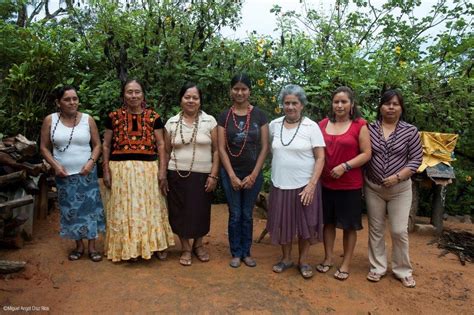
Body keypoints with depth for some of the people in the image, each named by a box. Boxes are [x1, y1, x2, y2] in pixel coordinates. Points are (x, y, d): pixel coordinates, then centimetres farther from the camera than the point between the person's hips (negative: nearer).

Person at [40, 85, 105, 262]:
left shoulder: (87, 119, -1)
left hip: (86, 173, 0)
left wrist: (91, 162, -12)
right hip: (64, 174, 1)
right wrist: (55, 165, -9)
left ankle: (92, 246, 12)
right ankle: (78, 245, 22)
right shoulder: (50, 120, -1)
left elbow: (97, 145, 3)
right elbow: (44, 148, 4)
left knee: (90, 207, 1)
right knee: (70, 209, 7)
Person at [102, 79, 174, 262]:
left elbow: (161, 145, 3)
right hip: (121, 169, 0)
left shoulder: (153, 117, 3)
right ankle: (129, 248, 23)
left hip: (148, 169, 0)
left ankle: (155, 244, 22)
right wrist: (106, 171, 1)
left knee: (150, 207, 8)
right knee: (124, 208, 8)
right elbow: (106, 145, 6)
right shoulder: (114, 117, 3)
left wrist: (162, 170, -4)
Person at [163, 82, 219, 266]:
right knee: (181, 212, 6)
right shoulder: (172, 123, 4)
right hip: (178, 175, 1)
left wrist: (213, 175, -8)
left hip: (203, 175, -1)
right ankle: (186, 248, 25)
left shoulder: (209, 121, -1)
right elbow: (167, 152, 8)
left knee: (200, 211, 8)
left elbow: (216, 150, -1)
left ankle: (198, 244, 32)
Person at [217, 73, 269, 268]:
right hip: (230, 174, 0)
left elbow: (264, 147, -3)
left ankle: (246, 253, 26)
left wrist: (253, 175, -8)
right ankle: (235, 253, 23)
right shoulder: (224, 116, -1)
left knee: (247, 215, 11)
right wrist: (232, 176, -10)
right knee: (235, 215, 7)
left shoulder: (259, 115, -2)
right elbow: (221, 148, -4)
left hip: (253, 174, 0)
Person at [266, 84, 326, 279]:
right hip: (280, 185, 3)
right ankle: (286, 259, 30)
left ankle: (303, 261, 25)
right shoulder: (274, 125, 3)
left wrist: (312, 185, -15)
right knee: (283, 223, 11)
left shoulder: (311, 126, -6)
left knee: (305, 224, 7)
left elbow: (320, 158, -8)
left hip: (304, 185, -3)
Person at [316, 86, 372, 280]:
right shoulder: (323, 124, 5)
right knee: (328, 221, 14)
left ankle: (346, 264, 23)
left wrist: (344, 166, -19)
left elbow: (366, 154, -9)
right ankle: (328, 257, 31)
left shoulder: (359, 125, -6)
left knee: (349, 225, 8)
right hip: (326, 183, 4)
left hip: (350, 184, -3)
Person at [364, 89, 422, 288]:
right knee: (375, 229, 10)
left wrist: (397, 177, -16)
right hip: (373, 187, 2)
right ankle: (377, 267, 25)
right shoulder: (370, 129, 0)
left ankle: (403, 270, 23)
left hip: (400, 189, -1)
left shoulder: (410, 131, -4)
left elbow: (416, 159, -5)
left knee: (399, 231, 2)